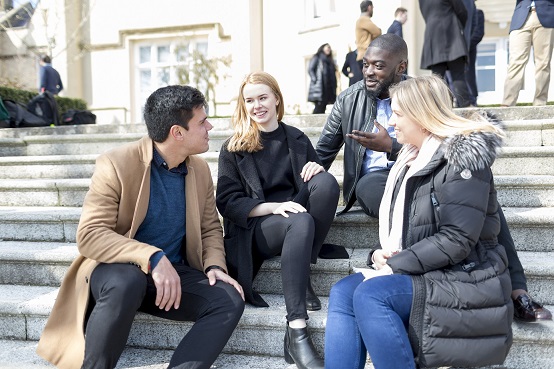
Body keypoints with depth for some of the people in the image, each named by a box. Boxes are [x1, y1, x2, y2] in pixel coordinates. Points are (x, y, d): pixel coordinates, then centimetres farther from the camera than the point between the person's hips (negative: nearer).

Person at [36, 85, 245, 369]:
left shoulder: (200, 169, 3)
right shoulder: (116, 164, -14)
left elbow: (210, 228, 12)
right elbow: (89, 235, -20)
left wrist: (214, 266, -9)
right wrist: (152, 257, -34)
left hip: (174, 273, 5)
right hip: (118, 269, -4)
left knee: (230, 301, -20)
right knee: (126, 283, -39)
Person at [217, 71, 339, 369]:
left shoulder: (297, 139, 13)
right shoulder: (233, 148, 4)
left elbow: (323, 187, 14)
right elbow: (226, 202, -4)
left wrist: (318, 169, -11)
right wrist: (274, 206, -21)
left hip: (297, 219, 4)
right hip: (253, 227, -3)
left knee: (326, 181, -24)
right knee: (300, 222, -36)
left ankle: (301, 276, -17)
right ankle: (296, 331, -39)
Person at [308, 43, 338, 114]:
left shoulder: (330, 60, 26)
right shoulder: (316, 58, 7)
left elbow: (333, 73, 23)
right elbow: (310, 70, -3)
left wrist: (334, 85, 10)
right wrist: (315, 80, -15)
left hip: (328, 87, 6)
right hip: (319, 87, -6)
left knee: (323, 106, -1)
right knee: (319, 106, -16)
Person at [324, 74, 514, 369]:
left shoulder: (462, 157, -11)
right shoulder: (410, 160, 16)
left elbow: (457, 240, -21)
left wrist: (395, 265, -19)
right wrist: (382, 254, -1)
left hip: (464, 278, -8)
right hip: (422, 273, 8)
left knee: (369, 295, -28)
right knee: (343, 292, -14)